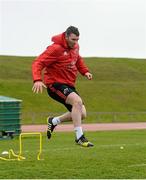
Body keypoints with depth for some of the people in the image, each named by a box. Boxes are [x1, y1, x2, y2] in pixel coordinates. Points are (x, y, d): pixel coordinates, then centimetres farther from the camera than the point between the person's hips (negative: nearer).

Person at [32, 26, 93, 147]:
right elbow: (38, 63, -20)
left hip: (69, 85, 8)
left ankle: (53, 121, 26)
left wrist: (85, 71, 7)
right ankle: (79, 137, -24)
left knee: (82, 114, 3)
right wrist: (37, 80, -37)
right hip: (55, 84, -8)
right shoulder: (56, 49, -18)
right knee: (77, 101, -31)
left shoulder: (75, 46, 5)